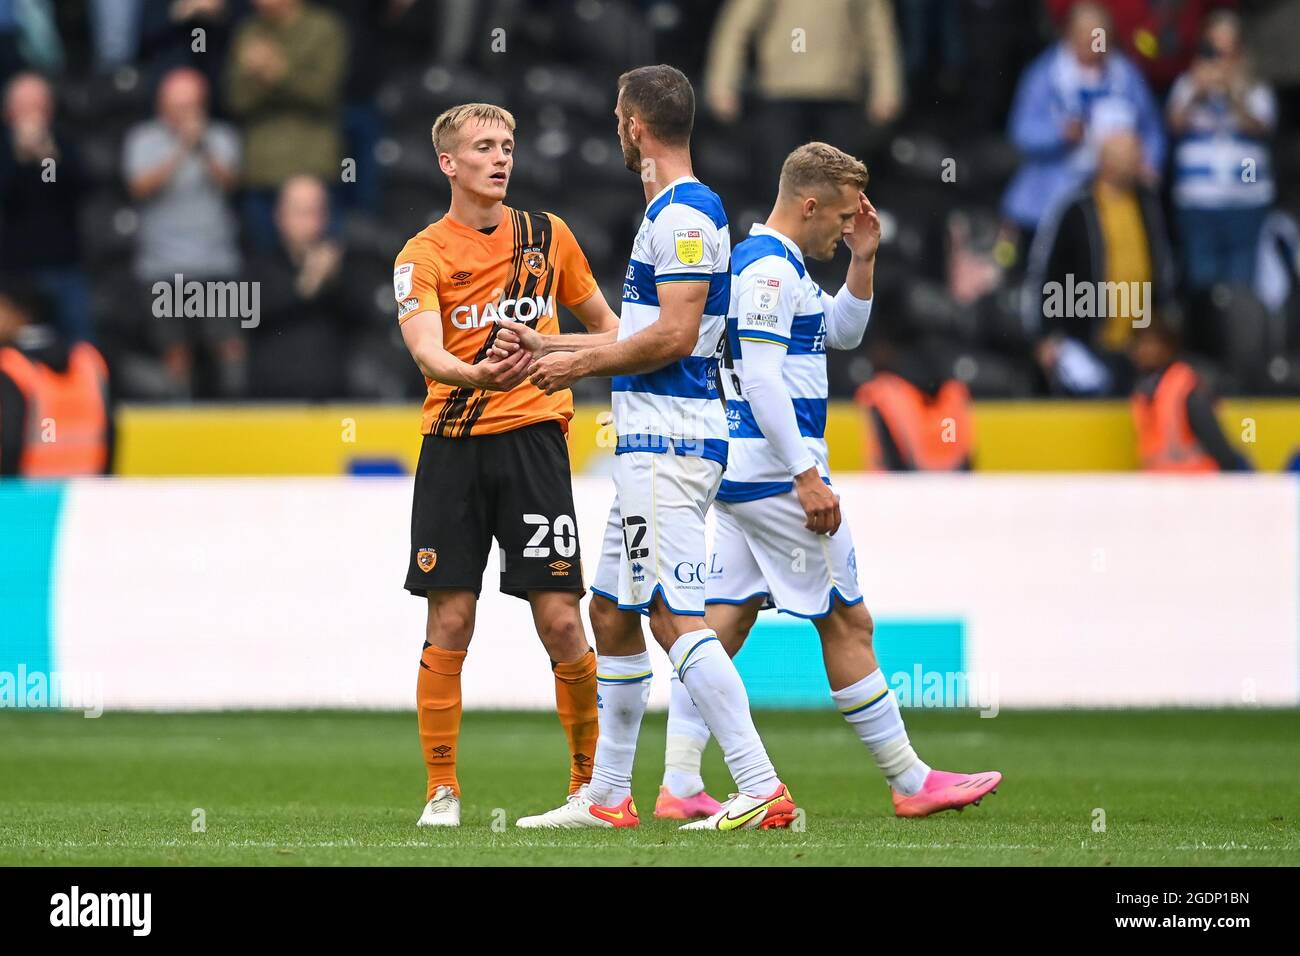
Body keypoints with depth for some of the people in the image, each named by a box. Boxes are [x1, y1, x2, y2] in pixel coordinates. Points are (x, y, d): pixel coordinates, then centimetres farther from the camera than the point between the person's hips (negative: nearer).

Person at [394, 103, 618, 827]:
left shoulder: (548, 235, 9)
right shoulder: (423, 256, -1)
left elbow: (600, 319, 23)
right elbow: (426, 349, -17)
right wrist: (476, 374, -37)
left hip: (532, 435, 1)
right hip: (453, 446, -1)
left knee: (560, 619, -4)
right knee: (449, 622, -2)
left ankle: (591, 779, 9)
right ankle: (443, 789, 7)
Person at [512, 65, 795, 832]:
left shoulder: (684, 214, -14)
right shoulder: (674, 211, 19)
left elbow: (675, 335, -21)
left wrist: (580, 365, -11)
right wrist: (548, 346, 28)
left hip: (668, 447, -11)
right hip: (652, 444, 11)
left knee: (676, 618, -15)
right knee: (612, 613, 15)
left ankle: (762, 790, -20)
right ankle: (608, 797, 22)